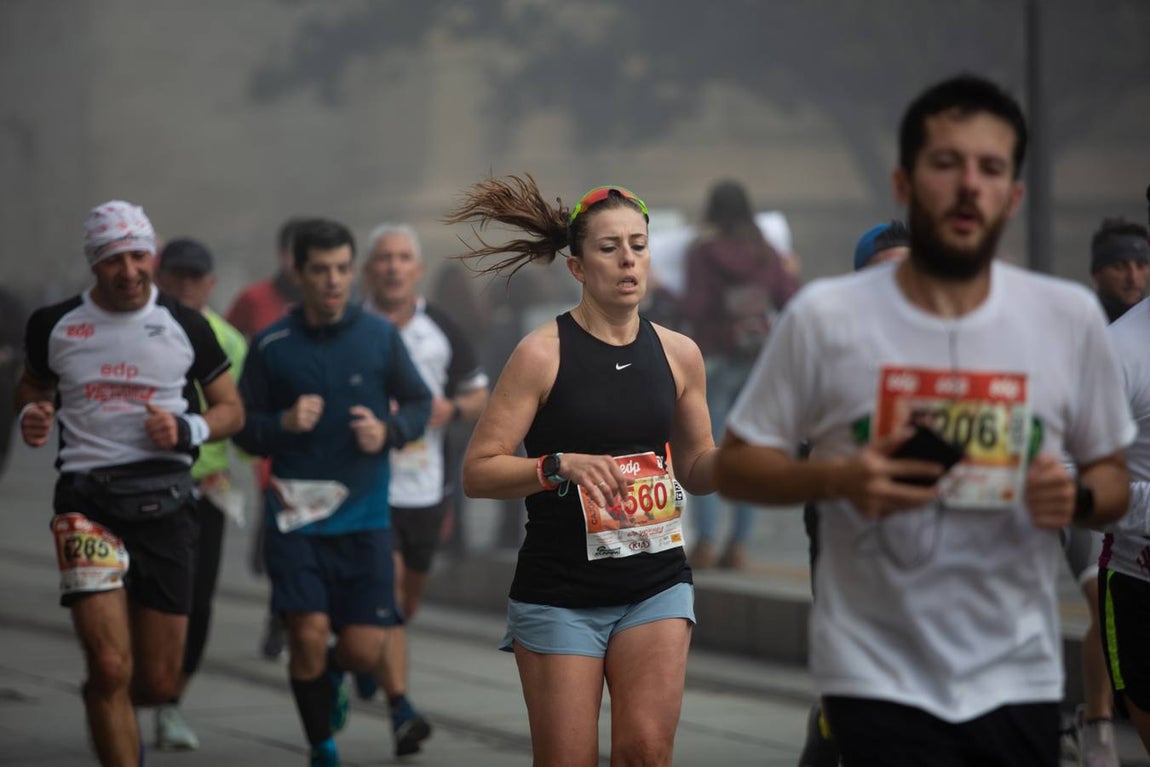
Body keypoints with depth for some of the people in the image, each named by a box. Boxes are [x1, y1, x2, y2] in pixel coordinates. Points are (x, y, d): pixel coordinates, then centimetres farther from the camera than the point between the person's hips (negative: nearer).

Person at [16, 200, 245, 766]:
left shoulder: (185, 326, 4)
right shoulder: (54, 324, 5)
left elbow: (231, 410, 11)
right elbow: (32, 384, 23)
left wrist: (187, 430, -9)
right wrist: (31, 415, 0)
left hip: (164, 501, 1)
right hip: (86, 500, -1)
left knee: (158, 683, 7)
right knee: (110, 667, -17)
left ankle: (107, 712, 42)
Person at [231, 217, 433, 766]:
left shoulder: (380, 337, 3)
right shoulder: (271, 346, 0)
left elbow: (418, 402, 13)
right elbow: (243, 427, 6)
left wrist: (388, 431, -7)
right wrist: (283, 424, -14)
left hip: (364, 514, 1)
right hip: (294, 515, -1)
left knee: (364, 649, -3)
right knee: (308, 634, -11)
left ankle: (333, 677, 36)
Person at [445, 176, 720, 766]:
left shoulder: (678, 354, 5)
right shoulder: (543, 352, -7)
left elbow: (696, 470, 18)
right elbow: (477, 473, -9)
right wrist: (561, 466, -24)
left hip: (655, 582, 3)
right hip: (560, 592, -3)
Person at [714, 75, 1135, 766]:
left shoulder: (1071, 317, 3)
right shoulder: (825, 318, -4)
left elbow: (1115, 479, 12)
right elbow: (734, 464, 2)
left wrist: (1077, 497, -12)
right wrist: (836, 478, -17)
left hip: (1019, 681, 3)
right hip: (878, 678, -3)